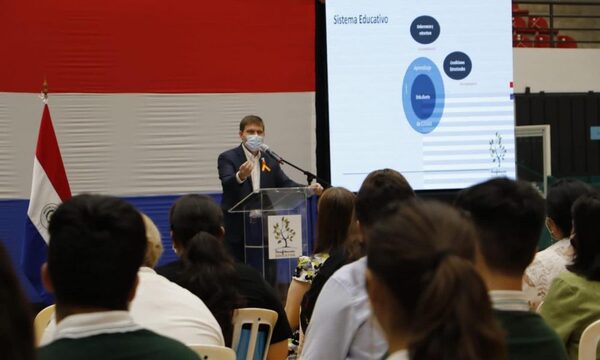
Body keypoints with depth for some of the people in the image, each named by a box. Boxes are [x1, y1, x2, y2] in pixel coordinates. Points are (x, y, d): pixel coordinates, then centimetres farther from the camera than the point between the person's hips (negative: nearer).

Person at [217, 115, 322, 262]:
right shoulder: (228, 158, -3)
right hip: (236, 231, -5)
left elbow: (285, 184, 5)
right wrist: (240, 176, -43)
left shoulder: (270, 160, 13)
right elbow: (227, 184, -21)